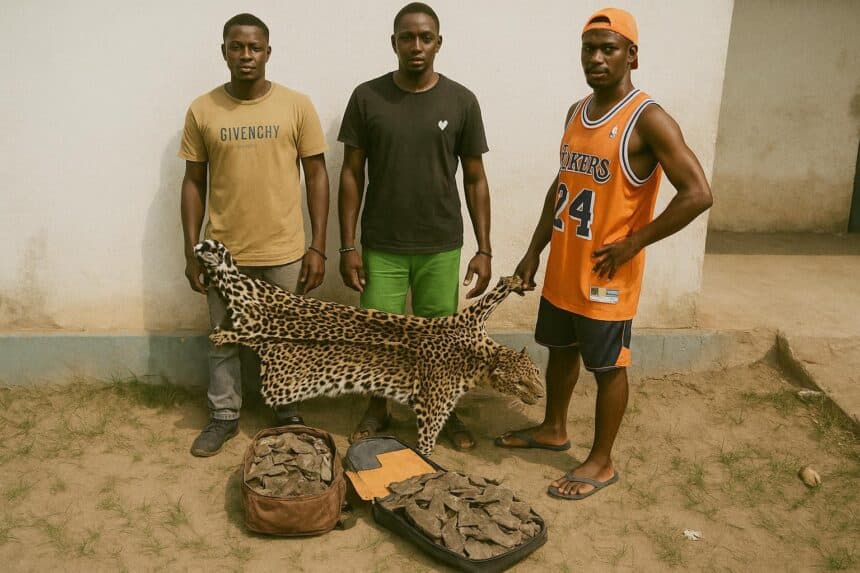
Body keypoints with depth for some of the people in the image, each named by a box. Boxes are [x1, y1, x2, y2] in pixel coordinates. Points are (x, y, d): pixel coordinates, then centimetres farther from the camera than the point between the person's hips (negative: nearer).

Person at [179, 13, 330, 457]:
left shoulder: (296, 105, -5)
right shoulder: (202, 111, -1)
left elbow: (316, 176, -2)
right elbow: (194, 182, 4)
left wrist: (318, 246, -6)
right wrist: (191, 251, 1)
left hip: (285, 251, -1)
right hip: (224, 251, 1)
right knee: (223, 340, 14)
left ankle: (289, 414, 33)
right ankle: (224, 416, 33)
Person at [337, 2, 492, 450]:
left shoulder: (461, 101, -3)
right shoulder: (366, 97, -4)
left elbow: (475, 179, 1)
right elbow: (351, 174, 0)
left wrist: (484, 249, -2)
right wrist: (348, 245, -5)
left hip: (442, 246, 0)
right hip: (381, 245, 0)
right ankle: (377, 409, 33)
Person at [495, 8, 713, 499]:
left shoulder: (649, 120, -17)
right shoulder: (577, 112, 7)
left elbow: (698, 194, -21)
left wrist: (630, 245, -19)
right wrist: (535, 250, 13)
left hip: (606, 274, -7)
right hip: (563, 268, 8)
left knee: (608, 367, 7)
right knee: (561, 349, 21)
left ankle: (602, 461, 24)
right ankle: (554, 429, 42)